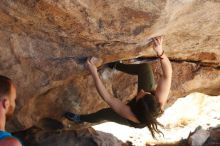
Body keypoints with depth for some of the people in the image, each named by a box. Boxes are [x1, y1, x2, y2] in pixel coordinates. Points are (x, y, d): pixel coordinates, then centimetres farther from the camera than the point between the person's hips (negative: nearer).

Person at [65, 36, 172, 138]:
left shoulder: (130, 114, -46)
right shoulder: (160, 100, -44)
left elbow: (107, 98, -38)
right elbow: (167, 74, -45)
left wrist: (94, 73, -37)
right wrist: (160, 52, -62)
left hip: (136, 122, -2)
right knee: (145, 67, -6)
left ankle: (81, 119, 44)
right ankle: (116, 66, 23)